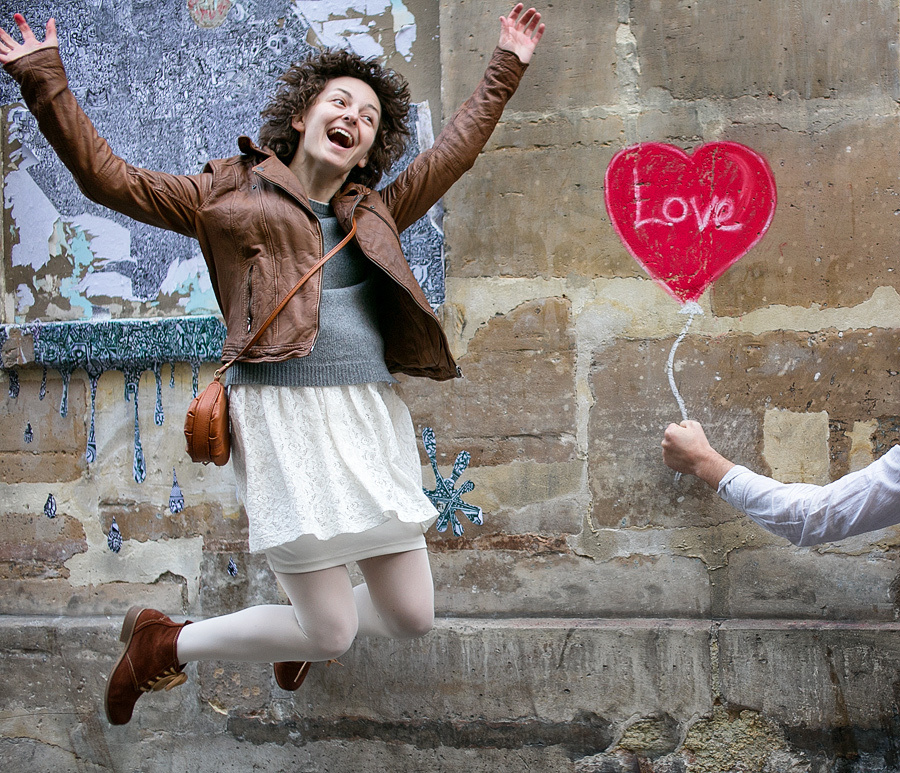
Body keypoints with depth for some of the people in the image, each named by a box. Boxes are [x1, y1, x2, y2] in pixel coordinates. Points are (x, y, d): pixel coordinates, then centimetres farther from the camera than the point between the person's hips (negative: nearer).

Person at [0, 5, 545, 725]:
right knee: (331, 632, -6)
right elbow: (109, 177, 8)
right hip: (284, 415, -6)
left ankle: (306, 629, 40)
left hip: (371, 415, 6)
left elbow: (453, 150, 28)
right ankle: (163, 643, 18)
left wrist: (505, 70, 31)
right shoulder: (231, 195, 8)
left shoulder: (375, 212, 19)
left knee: (411, 616, 6)